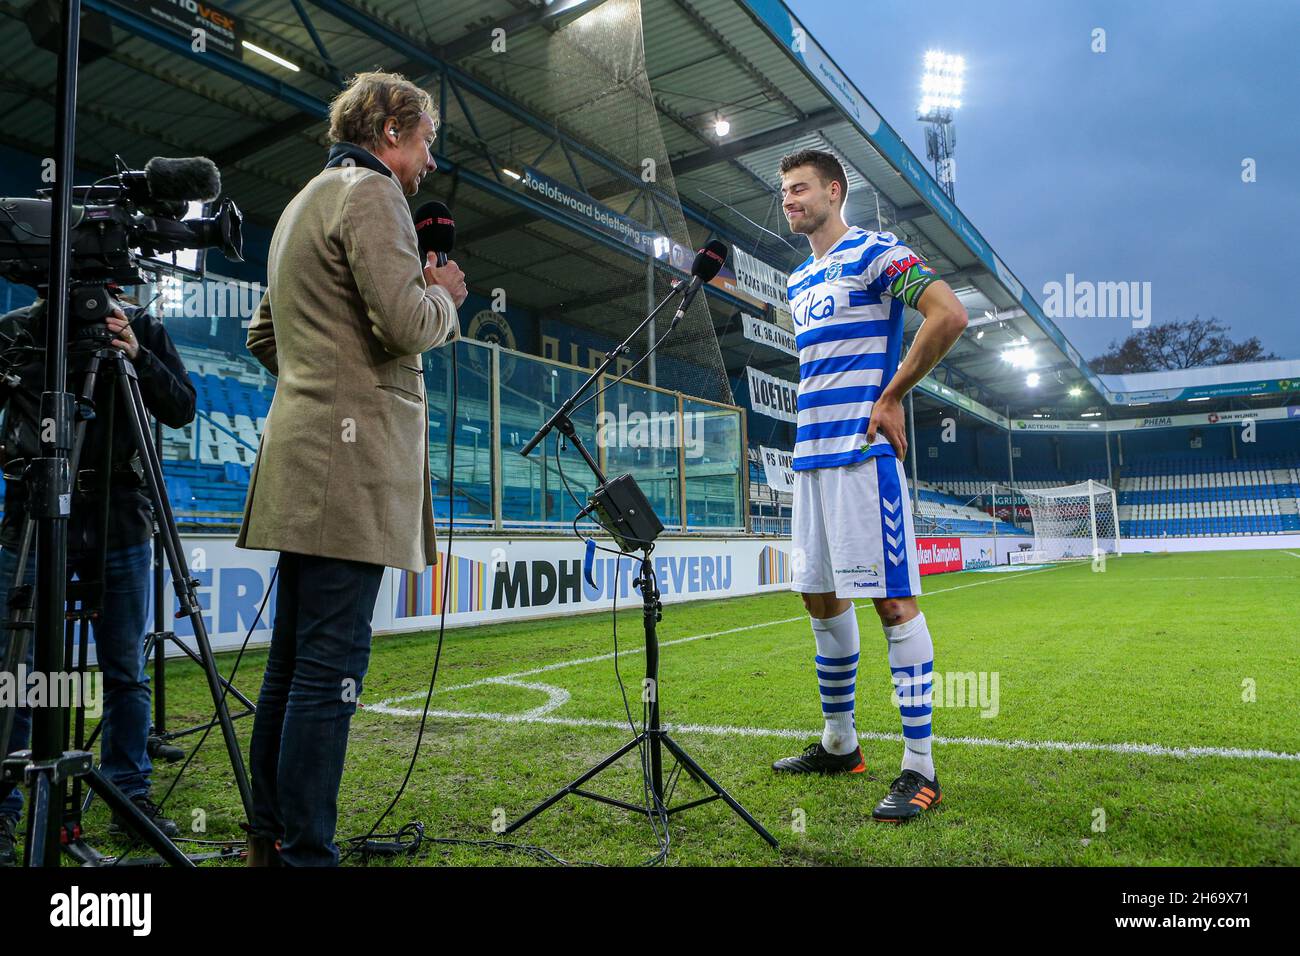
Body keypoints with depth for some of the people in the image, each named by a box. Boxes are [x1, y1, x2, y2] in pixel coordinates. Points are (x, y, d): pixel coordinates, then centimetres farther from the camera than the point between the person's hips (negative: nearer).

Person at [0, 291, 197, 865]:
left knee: (126, 670, 7)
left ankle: (131, 797, 19)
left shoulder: (141, 329, 6)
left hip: (120, 521, 1)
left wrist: (138, 356, -16)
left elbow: (182, 409, -2)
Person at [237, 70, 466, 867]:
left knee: (293, 663, 13)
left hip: (303, 458, 10)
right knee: (332, 668, -8)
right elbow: (408, 323, -17)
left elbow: (265, 338, 30)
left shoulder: (304, 202, 27)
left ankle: (270, 838, 23)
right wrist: (445, 295, 2)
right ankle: (305, 853, -1)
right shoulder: (370, 192, -4)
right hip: (353, 461, -10)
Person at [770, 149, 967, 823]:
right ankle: (839, 744, 25)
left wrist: (891, 397, -13)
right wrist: (815, 418, 14)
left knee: (892, 600, -8)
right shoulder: (798, 281, 22)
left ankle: (920, 767, 0)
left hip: (862, 452, -9)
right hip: (809, 456, 9)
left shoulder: (875, 252, -2)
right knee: (820, 597, 11)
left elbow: (949, 315, -15)